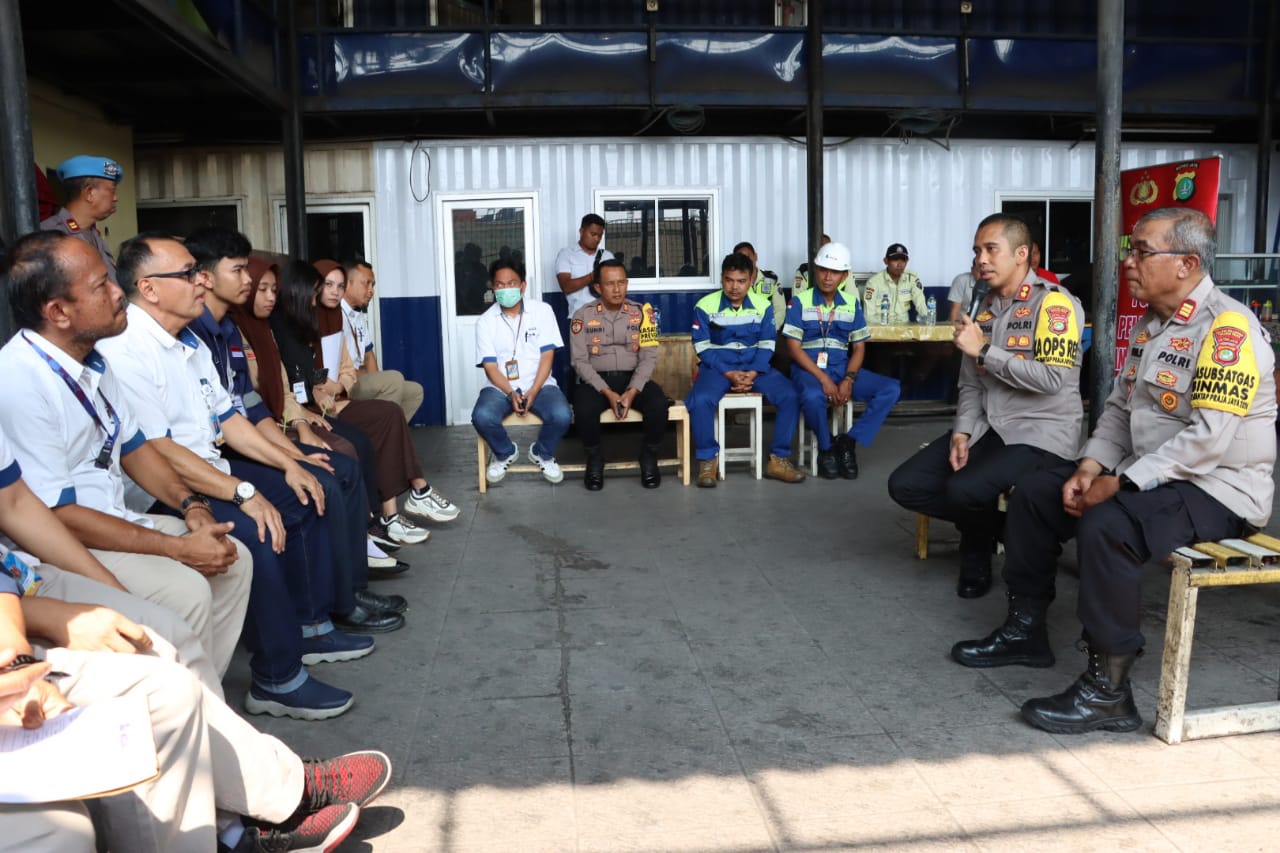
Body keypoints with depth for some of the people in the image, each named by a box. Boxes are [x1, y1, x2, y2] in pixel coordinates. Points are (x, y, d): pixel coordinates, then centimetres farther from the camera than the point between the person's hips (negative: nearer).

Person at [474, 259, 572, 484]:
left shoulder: (542, 311, -1)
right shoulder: (485, 321, 1)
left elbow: (547, 357, -5)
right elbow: (490, 366, -3)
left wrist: (533, 392, -18)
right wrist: (511, 393, -20)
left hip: (539, 384, 0)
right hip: (500, 387, 1)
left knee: (561, 415, -30)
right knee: (482, 417, -30)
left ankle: (542, 453, 5)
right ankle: (504, 452, 5)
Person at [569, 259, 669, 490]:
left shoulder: (641, 312, 2)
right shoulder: (583, 315, -2)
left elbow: (648, 357, -3)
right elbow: (580, 361, -6)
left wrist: (632, 391, -19)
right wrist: (608, 392, -19)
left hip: (633, 378, 1)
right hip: (596, 381, -1)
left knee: (658, 403, -30)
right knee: (584, 409, -34)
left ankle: (649, 458, -3)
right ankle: (595, 459, -5)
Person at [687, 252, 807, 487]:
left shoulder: (763, 306, 3)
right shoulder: (705, 306, -5)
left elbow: (766, 346, 2)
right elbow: (703, 348, -6)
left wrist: (752, 373, -15)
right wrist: (729, 373, -18)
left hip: (754, 367, 2)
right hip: (718, 367, -2)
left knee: (789, 396, -21)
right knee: (700, 400, -33)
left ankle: (778, 458, -7)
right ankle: (708, 460, -14)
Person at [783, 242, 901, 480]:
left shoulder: (852, 304, 10)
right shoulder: (799, 302, -2)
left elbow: (859, 347, 8)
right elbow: (794, 347, -8)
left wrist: (848, 380, -12)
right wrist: (824, 379, -19)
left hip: (842, 368, 4)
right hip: (808, 369, -4)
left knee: (891, 389, -16)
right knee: (812, 396, -39)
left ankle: (848, 442, -9)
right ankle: (826, 448, -10)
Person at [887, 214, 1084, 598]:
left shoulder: (1053, 302, -9)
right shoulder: (984, 307, 13)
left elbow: (1051, 378, -21)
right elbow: (970, 384, 12)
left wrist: (983, 351, -17)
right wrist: (961, 432, -5)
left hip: (1040, 432, -7)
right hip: (986, 426, 7)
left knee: (964, 489, -31)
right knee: (905, 484, -8)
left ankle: (980, 542, 6)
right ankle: (988, 525, 12)